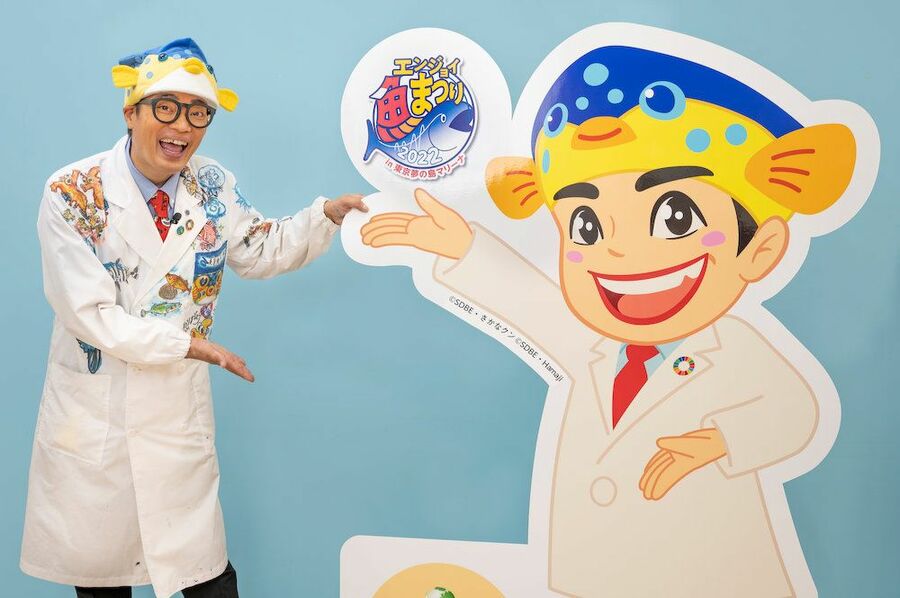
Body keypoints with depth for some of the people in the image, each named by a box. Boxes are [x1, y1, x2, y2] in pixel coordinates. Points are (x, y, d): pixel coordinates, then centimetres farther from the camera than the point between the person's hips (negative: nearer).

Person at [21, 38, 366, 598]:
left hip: (178, 411, 2)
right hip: (92, 413, -2)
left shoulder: (213, 186, -3)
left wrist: (327, 214, -5)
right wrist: (190, 344, -18)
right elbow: (90, 314, -18)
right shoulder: (72, 192, -15)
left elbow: (262, 251, 10)